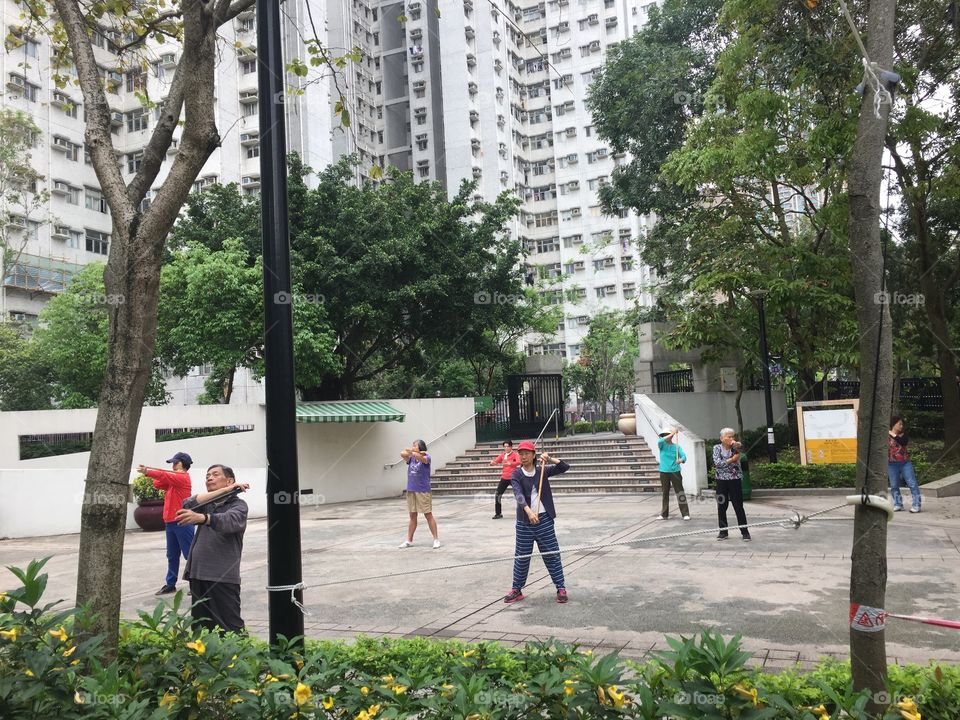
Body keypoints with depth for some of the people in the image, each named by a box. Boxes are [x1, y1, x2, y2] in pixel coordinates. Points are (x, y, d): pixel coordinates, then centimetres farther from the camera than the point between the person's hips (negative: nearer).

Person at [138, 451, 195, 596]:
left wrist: (147, 472, -36)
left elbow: (165, 476, -27)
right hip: (171, 522, 9)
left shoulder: (182, 477, -11)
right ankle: (170, 585, 21)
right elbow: (158, 484, 12)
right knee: (172, 556, 14)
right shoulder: (174, 478, 16)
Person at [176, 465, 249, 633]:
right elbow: (187, 505, -6)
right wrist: (224, 491, -10)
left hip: (223, 577, -6)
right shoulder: (206, 504, 16)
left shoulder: (238, 505, 0)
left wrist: (201, 518, -42)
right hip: (198, 575, 6)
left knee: (230, 629, -8)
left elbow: (229, 521, -23)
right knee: (200, 627, 9)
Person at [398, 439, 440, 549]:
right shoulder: (411, 458, 9)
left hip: (423, 491, -5)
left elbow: (419, 457, -27)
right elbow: (402, 454, -7)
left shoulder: (426, 458, -6)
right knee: (412, 516, 12)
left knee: (428, 515, -2)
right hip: (411, 491, 5)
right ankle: (409, 540, 19)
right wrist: (410, 452, -18)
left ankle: (436, 539, 5)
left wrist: (412, 452, -12)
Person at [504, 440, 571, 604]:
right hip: (524, 521, 0)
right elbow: (519, 495, -20)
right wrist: (529, 511, -36)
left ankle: (561, 588, 14)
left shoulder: (542, 471, 2)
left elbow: (565, 467, -1)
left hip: (544, 519, 0)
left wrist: (549, 459, -15)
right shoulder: (516, 475, -4)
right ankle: (517, 590, 20)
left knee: (552, 554, 4)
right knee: (521, 557, 7)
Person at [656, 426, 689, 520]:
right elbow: (660, 441, -21)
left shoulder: (677, 447, 2)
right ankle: (664, 514, 19)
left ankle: (685, 514, 2)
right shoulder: (662, 445, 2)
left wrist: (681, 460, -33)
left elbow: (683, 456, -9)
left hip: (675, 471, -1)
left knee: (680, 493, -2)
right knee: (665, 493, 9)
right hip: (664, 472, 1)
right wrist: (673, 433, -26)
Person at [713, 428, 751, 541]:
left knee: (739, 507, 0)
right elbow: (717, 463, -12)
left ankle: (745, 532, 7)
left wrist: (736, 447, -32)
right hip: (721, 481, 1)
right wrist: (732, 459, -12)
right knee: (721, 507, 5)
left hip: (735, 480, -1)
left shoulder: (735, 448, 1)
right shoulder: (717, 448, 0)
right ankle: (723, 531, 15)